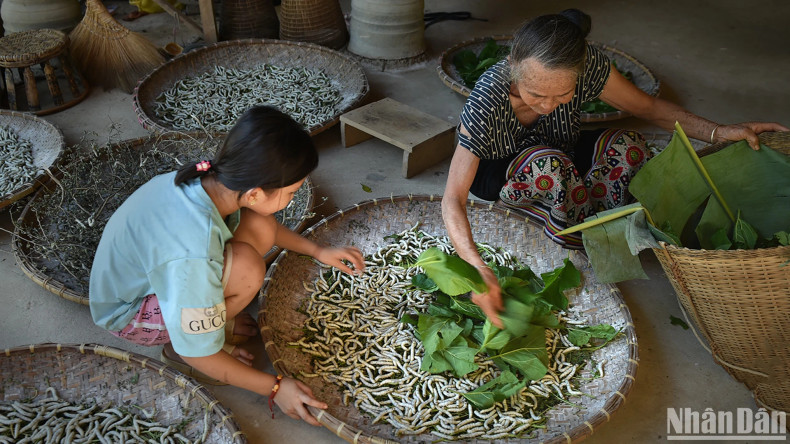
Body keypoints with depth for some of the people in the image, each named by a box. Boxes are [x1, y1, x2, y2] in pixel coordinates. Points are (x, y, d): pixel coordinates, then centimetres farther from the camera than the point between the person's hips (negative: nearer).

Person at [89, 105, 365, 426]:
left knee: (260, 229, -12)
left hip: (146, 267, 7)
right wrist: (274, 388, -18)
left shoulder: (209, 179, -21)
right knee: (246, 267, -31)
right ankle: (175, 348, -6)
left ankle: (210, 313, 6)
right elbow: (197, 356, -26)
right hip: (128, 313, -7)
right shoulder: (193, 257, -41)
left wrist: (316, 250, 2)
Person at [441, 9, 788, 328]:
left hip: (560, 159, 3)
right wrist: (477, 269, -53)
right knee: (549, 164, -36)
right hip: (496, 173, -3)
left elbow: (648, 108, -12)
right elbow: (453, 199, -39)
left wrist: (719, 132, -25)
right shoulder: (487, 99, -38)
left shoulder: (586, 64, -28)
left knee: (627, 146, -24)